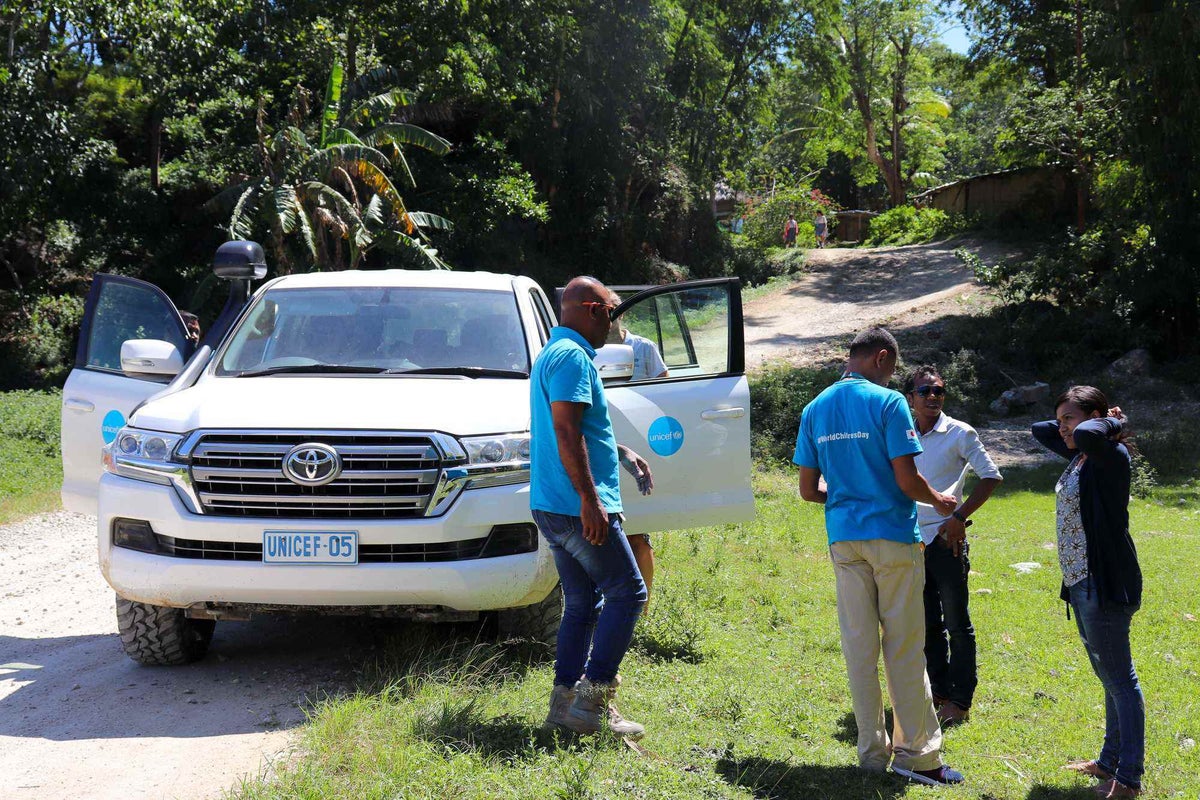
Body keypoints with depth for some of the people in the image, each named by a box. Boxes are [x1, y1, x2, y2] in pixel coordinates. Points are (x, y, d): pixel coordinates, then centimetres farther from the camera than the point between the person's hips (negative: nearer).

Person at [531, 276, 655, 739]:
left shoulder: (553, 354, 20)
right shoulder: (572, 357, -14)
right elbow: (566, 433, -23)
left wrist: (622, 453, 30)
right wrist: (590, 499, -24)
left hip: (552, 507, 10)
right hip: (577, 506, -10)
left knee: (582, 604, 13)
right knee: (627, 593, -4)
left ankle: (565, 703, 13)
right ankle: (593, 699, -6)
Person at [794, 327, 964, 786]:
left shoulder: (814, 410, 8)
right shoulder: (887, 403, -10)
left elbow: (808, 490, 10)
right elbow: (907, 480, -14)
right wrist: (938, 502, 6)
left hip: (843, 538, 5)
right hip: (892, 536, -5)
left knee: (859, 648, 8)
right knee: (904, 648, 1)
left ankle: (872, 752, 13)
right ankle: (916, 753, 5)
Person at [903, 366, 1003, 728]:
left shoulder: (960, 433, -6)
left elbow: (991, 476, -7)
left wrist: (960, 516, -13)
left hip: (945, 538, -5)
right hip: (911, 538, 5)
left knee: (957, 623, 0)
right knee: (927, 623, 11)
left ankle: (960, 700, 5)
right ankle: (939, 692, 20)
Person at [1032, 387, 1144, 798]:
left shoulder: (1110, 455, -14)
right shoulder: (1080, 456, 13)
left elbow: (1087, 434, -37)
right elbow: (1040, 430, 27)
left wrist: (1111, 423, -17)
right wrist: (1068, 426, 12)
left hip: (1105, 584, -10)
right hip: (1082, 583, 10)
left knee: (1119, 678, -6)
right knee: (1110, 676, 18)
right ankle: (1110, 761, 29)